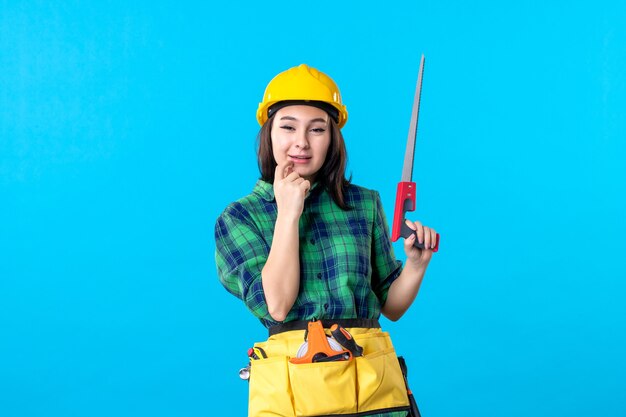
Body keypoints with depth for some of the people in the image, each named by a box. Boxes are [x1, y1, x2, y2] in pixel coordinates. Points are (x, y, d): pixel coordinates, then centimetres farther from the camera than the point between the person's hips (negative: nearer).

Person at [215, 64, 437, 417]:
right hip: (291, 381, -1)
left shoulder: (364, 203, 6)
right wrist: (288, 213, -13)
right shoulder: (240, 217, 2)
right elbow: (275, 305, -12)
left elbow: (391, 305, 11)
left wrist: (416, 263, -7)